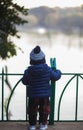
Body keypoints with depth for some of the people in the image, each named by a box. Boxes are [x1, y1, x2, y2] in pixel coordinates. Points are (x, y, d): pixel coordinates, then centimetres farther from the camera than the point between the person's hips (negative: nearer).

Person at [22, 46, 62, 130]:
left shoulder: (28, 71, -17)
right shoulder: (48, 70, -16)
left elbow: (25, 81, -4)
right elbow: (55, 77, -2)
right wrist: (58, 72, 20)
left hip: (33, 95, 0)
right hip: (45, 94, 1)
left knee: (32, 110, 15)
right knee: (44, 109, 17)